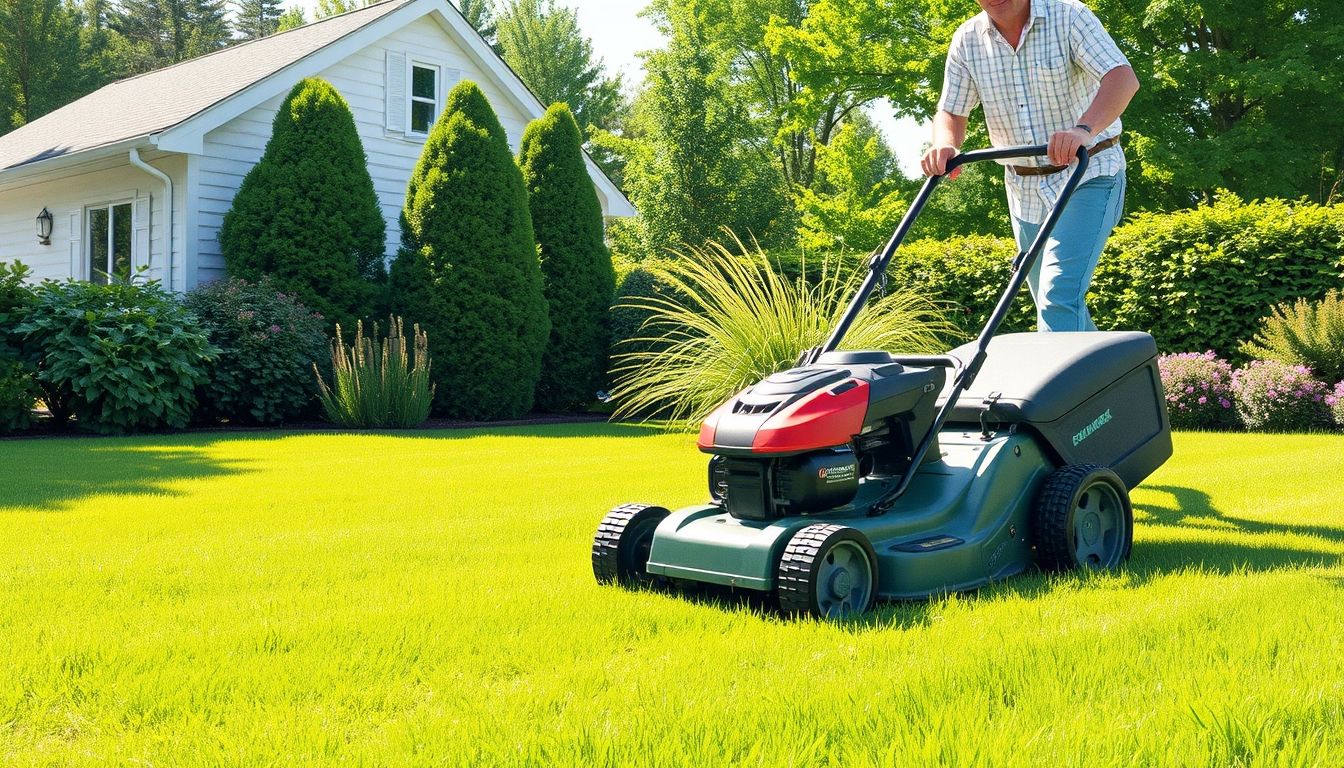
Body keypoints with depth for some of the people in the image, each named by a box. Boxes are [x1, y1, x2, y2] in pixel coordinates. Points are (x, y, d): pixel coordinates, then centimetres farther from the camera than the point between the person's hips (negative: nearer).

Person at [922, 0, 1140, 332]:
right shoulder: (967, 40, 0)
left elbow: (1123, 78, -26)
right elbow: (951, 112, 3)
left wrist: (1084, 130, -45)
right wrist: (944, 145, -22)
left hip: (1088, 175, -5)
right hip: (1026, 189, 6)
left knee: (1059, 296, -22)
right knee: (1051, 303, 14)